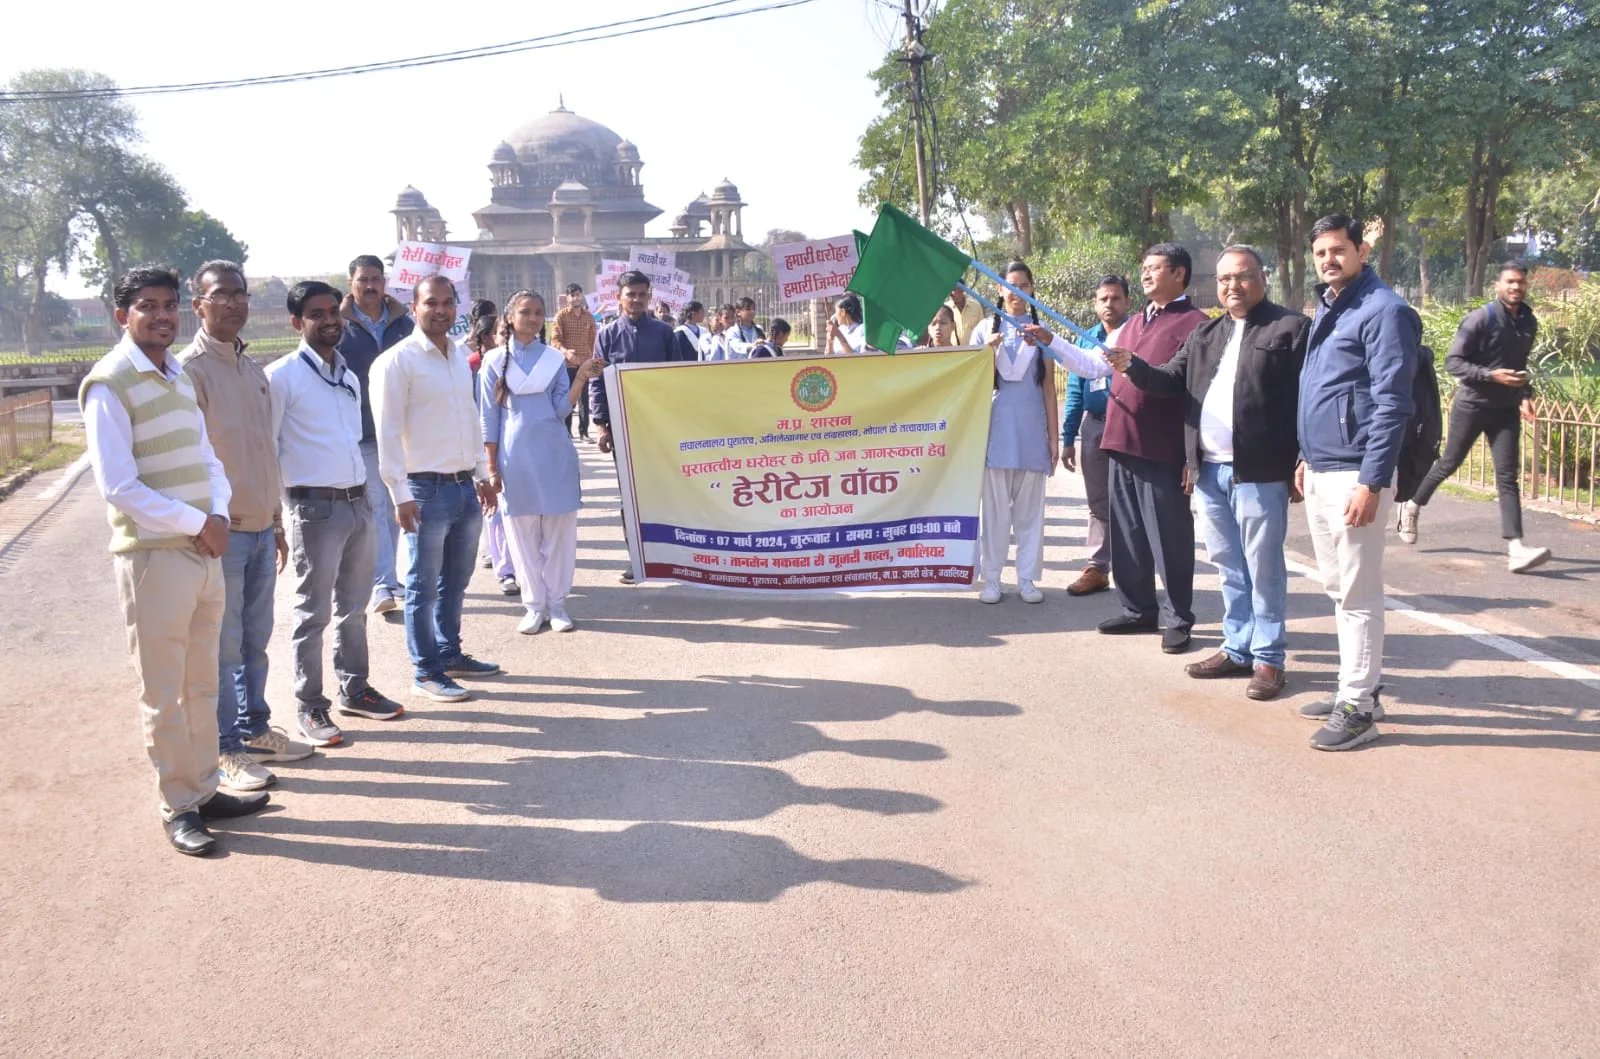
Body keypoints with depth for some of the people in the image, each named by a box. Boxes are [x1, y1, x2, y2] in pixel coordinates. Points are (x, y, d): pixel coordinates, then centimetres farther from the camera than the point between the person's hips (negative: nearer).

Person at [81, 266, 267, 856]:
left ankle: (204, 789, 27)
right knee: (164, 695, 3)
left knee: (202, 684, 15)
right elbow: (118, 486, -16)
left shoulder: (178, 376, 13)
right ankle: (178, 807, 14)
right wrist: (196, 523, -14)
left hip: (205, 551, 7)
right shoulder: (109, 385, -11)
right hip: (152, 557, -7)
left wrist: (219, 515, -4)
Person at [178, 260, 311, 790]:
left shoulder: (253, 370, 13)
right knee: (222, 646, 2)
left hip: (261, 528, 7)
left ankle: (254, 729, 28)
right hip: (222, 530, -7)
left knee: (255, 640, 15)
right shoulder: (192, 369, -11)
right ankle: (224, 749, 13)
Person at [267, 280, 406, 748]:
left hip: (359, 502, 7)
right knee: (314, 612, 0)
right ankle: (309, 707, 10)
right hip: (316, 507, -7)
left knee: (353, 606, 16)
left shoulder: (350, 376, 14)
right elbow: (266, 448, -8)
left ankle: (354, 689, 28)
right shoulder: (281, 376, -8)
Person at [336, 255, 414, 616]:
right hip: (361, 434, -3)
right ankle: (382, 584, -6)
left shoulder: (403, 322, 7)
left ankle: (387, 577, 23)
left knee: (394, 508, 11)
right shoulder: (340, 325, -2)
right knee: (373, 509, -6)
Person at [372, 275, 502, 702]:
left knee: (456, 580, 17)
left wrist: (481, 474, 19)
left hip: (465, 487, 7)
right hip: (427, 490, -7)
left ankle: (450, 653, 31)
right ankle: (426, 672, 12)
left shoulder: (460, 355, 12)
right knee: (424, 586, 3)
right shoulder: (398, 361, -10)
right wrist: (401, 494, -16)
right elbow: (388, 432, -13)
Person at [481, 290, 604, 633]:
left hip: (554, 456, 1)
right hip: (515, 457, -1)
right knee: (523, 535, 3)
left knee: (559, 533, 3)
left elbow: (562, 409, 0)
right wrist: (492, 468, -1)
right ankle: (534, 606, 13)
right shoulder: (495, 360, 2)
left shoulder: (555, 358, 6)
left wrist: (582, 379, -14)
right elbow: (488, 416, 3)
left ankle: (557, 604, 12)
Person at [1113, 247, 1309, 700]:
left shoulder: (1291, 329, -4)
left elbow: (1305, 401, -9)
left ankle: (1268, 658, 12)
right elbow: (1173, 382, 11)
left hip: (1260, 474, -6)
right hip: (1209, 473, 7)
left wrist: (1302, 465, -14)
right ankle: (1238, 649, 26)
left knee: (1263, 570, 2)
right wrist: (1132, 367, -7)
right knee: (1229, 568, 15)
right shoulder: (1204, 335, 17)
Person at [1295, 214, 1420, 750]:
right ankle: (1356, 688, 26)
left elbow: (1391, 404, -17)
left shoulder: (1383, 311, -12)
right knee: (1339, 587, 15)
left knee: (1358, 594, -4)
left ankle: (1358, 709, 3)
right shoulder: (1327, 308, 16)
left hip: (1354, 476, -9)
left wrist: (1371, 483, -21)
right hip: (1319, 473, 9)